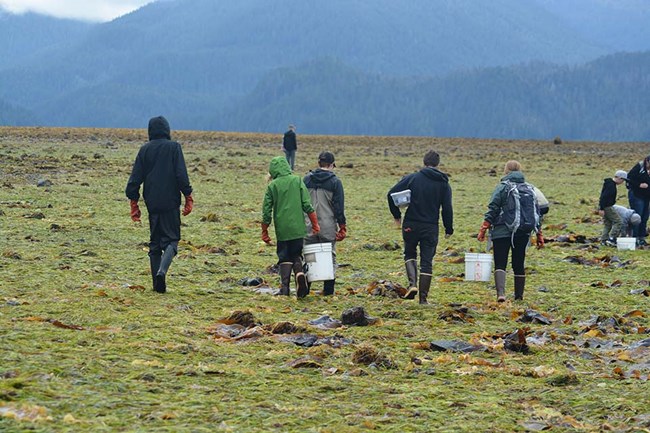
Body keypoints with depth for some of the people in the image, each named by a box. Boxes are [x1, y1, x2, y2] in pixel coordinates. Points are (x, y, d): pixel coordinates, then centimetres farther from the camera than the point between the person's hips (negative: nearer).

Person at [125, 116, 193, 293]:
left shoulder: (144, 150, 6)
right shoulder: (174, 147, -3)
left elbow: (135, 179, 5)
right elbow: (182, 176, -9)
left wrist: (134, 203, 11)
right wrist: (188, 198, -3)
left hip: (152, 204, 3)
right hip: (170, 203, -3)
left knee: (155, 242, 11)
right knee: (171, 239, 2)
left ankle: (158, 283, 6)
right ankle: (162, 270, -24)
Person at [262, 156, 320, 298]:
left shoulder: (272, 186, -1)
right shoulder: (297, 181, 2)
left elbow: (266, 211, 1)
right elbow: (307, 205, -2)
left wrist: (265, 233, 10)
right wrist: (315, 224, 5)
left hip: (282, 229, -1)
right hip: (298, 228, 1)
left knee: (284, 258, 10)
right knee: (296, 255, 15)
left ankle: (284, 286, -2)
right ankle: (299, 273, -12)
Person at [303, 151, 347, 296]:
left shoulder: (307, 179, 3)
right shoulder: (335, 182, -5)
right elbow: (339, 207, -6)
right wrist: (342, 227, 1)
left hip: (309, 227, 2)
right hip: (328, 228, -2)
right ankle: (328, 291, 7)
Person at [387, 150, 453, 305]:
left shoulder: (412, 178, -3)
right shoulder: (443, 183, 1)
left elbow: (391, 194, -8)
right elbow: (447, 209, -1)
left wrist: (396, 215, 5)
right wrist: (449, 229, 10)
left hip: (411, 226, 0)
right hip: (430, 228, 0)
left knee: (409, 254, 20)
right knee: (427, 262, 8)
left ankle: (413, 283, -3)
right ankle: (423, 297, 6)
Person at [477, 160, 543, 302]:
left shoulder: (502, 188, -4)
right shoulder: (530, 189, 11)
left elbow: (492, 210, -9)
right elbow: (536, 213, 13)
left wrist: (483, 229, -7)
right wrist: (539, 235, 17)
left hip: (502, 232, -4)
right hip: (523, 233, 4)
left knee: (500, 264, -6)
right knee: (519, 264, 13)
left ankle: (501, 293, -25)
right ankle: (519, 295, 17)